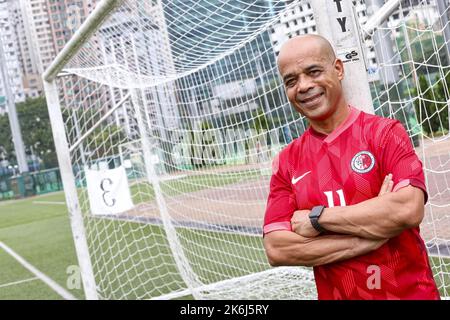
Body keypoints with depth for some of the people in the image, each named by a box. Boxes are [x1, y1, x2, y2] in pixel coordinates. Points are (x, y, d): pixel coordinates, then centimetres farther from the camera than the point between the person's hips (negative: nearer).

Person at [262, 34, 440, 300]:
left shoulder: (385, 132, -8)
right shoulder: (286, 162, -1)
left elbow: (409, 210, -23)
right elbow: (276, 250, -10)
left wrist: (317, 218, -18)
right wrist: (371, 234, -18)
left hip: (410, 293, -2)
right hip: (334, 294, 3)